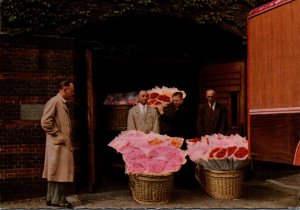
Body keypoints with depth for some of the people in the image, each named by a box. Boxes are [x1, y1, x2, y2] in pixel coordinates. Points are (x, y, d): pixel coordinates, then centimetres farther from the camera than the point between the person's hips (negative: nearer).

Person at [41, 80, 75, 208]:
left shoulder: (62, 103, 17)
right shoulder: (54, 102, -12)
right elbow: (45, 122, -19)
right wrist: (58, 135, -15)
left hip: (64, 144, 9)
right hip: (58, 144, -9)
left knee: (56, 172, 12)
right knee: (60, 172, -5)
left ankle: (51, 198, 19)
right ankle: (58, 200, 1)